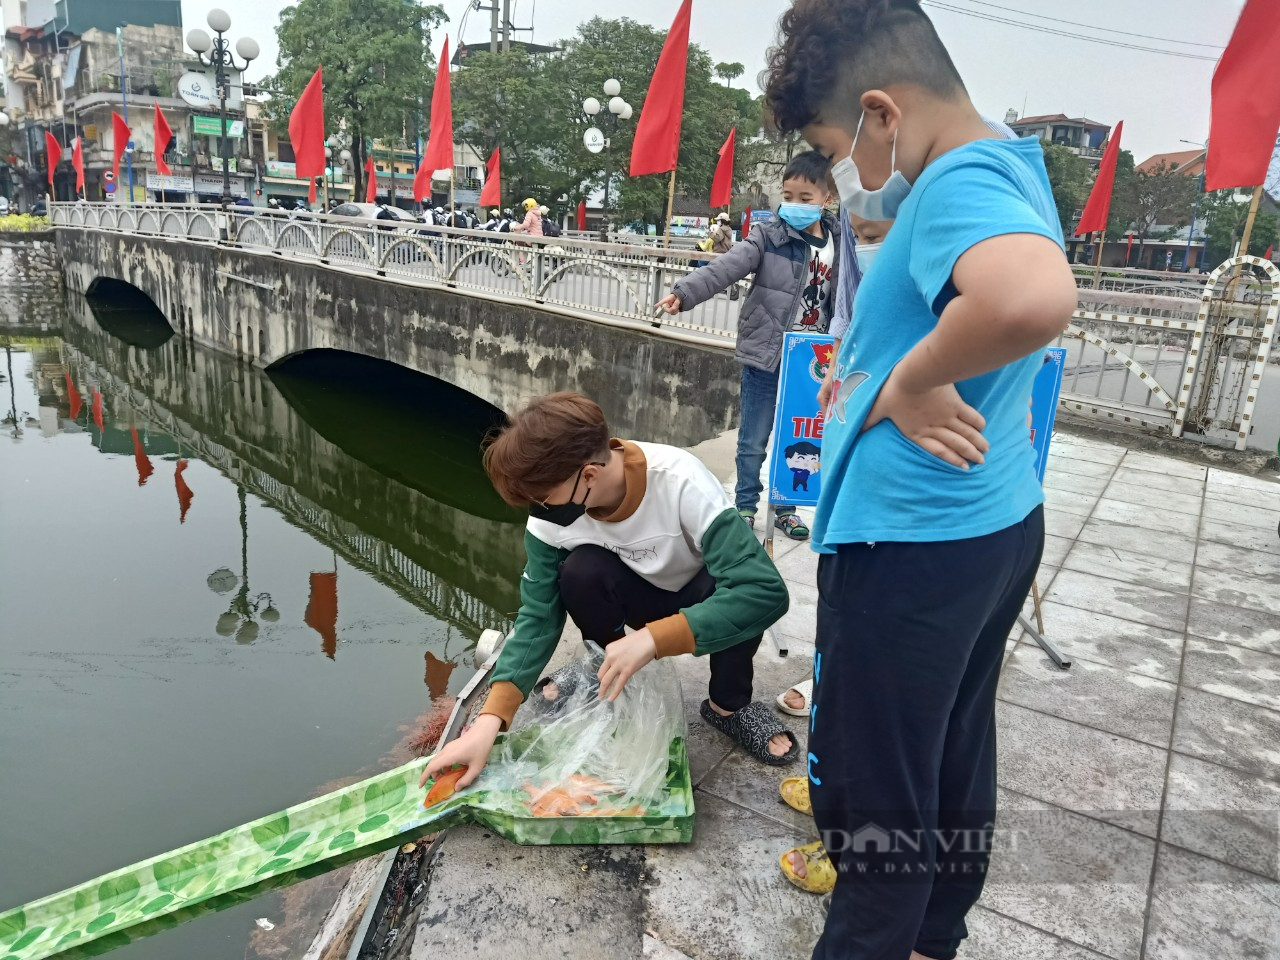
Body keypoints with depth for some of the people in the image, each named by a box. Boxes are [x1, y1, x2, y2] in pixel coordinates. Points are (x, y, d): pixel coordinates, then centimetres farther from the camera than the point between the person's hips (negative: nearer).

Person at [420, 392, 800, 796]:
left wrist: (651, 639, -47)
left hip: (703, 600, -2)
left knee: (742, 597, -37)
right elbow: (537, 616, -19)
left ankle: (729, 704, -7)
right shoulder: (552, 513, -24)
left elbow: (765, 590, -41)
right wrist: (489, 721, -30)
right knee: (581, 572, -31)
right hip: (640, 595, 2)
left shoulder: (681, 482, -36)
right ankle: (605, 670, 0)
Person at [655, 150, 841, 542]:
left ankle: (784, 507, 30)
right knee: (754, 439, 7)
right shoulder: (769, 236, -8)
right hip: (765, 355, -3)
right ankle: (745, 506, 24)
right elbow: (725, 267, -20)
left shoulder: (839, 244, 3)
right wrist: (684, 293, -33)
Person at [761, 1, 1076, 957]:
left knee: (871, 795, 7)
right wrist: (882, 376, 8)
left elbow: (1036, 299, -42)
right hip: (994, 522, 10)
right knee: (954, 761, 23)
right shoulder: (1007, 169, 10)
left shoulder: (956, 186, -20)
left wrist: (909, 380, -25)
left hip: (913, 544, -10)